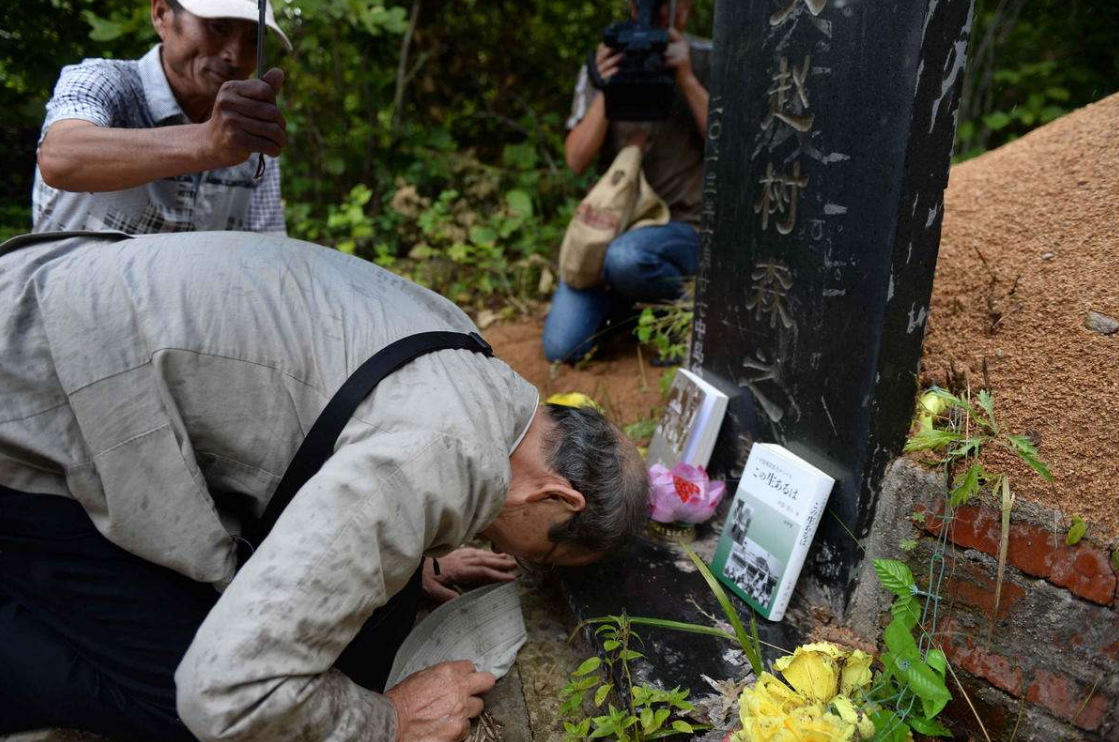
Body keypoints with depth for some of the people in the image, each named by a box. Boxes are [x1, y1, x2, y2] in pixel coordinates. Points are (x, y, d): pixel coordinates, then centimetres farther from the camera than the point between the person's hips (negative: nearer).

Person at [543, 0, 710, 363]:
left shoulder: (706, 61, -1)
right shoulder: (606, 64, 4)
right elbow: (577, 161, -5)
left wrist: (687, 80, -17)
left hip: (681, 227, -3)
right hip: (611, 222, 3)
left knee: (624, 258, -39)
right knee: (561, 349, -11)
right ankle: (624, 302, 19)